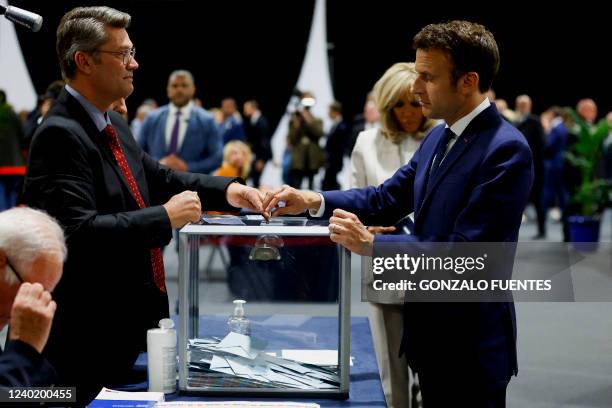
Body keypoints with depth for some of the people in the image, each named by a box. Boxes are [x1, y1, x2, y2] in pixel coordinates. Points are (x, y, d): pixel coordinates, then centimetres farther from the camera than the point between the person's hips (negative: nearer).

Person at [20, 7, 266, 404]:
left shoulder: (114, 125, 10)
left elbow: (156, 177, 22)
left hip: (131, 323, 9)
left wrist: (225, 190, 6)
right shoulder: (60, 135, -19)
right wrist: (166, 218, -22)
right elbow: (78, 231, -28)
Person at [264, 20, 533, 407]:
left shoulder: (506, 150, -21)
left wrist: (370, 244, -22)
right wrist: (313, 200, -2)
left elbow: (462, 252, -25)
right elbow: (388, 197, 12)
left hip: (470, 346, -9)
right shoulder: (439, 137, 8)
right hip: (431, 331, 9)